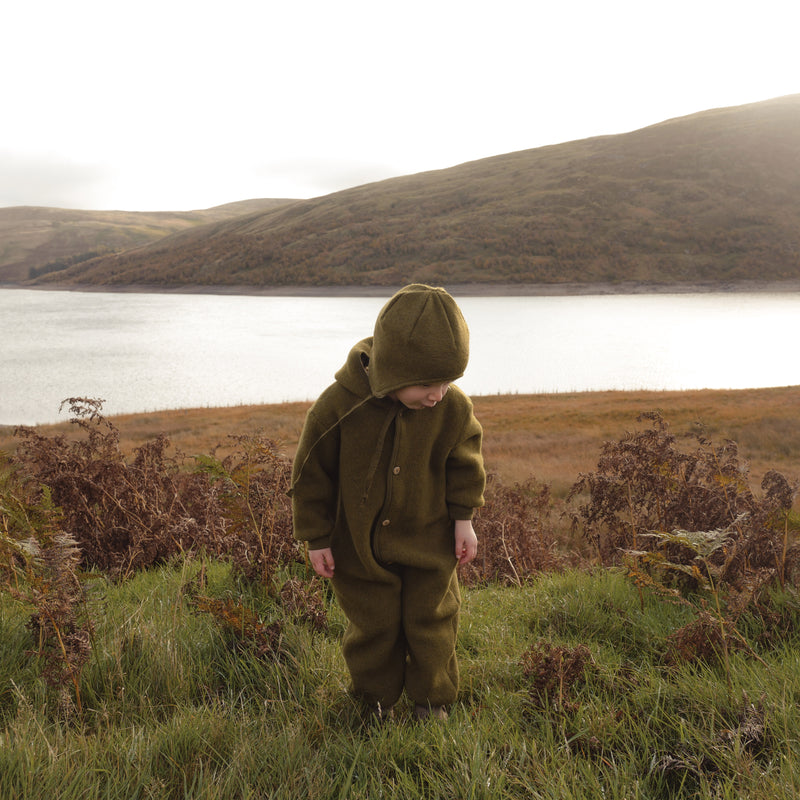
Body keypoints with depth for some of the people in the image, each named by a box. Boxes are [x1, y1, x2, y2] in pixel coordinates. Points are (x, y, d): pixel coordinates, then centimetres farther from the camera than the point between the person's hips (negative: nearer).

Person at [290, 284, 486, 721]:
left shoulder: (453, 408, -19)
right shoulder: (338, 407, -26)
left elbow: (464, 462, 1)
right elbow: (311, 472, -13)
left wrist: (463, 518, 1)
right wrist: (316, 537, -7)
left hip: (428, 541, 2)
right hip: (360, 544, -1)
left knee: (431, 621, 13)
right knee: (372, 625, 13)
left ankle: (432, 701, 36)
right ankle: (376, 702, 37)